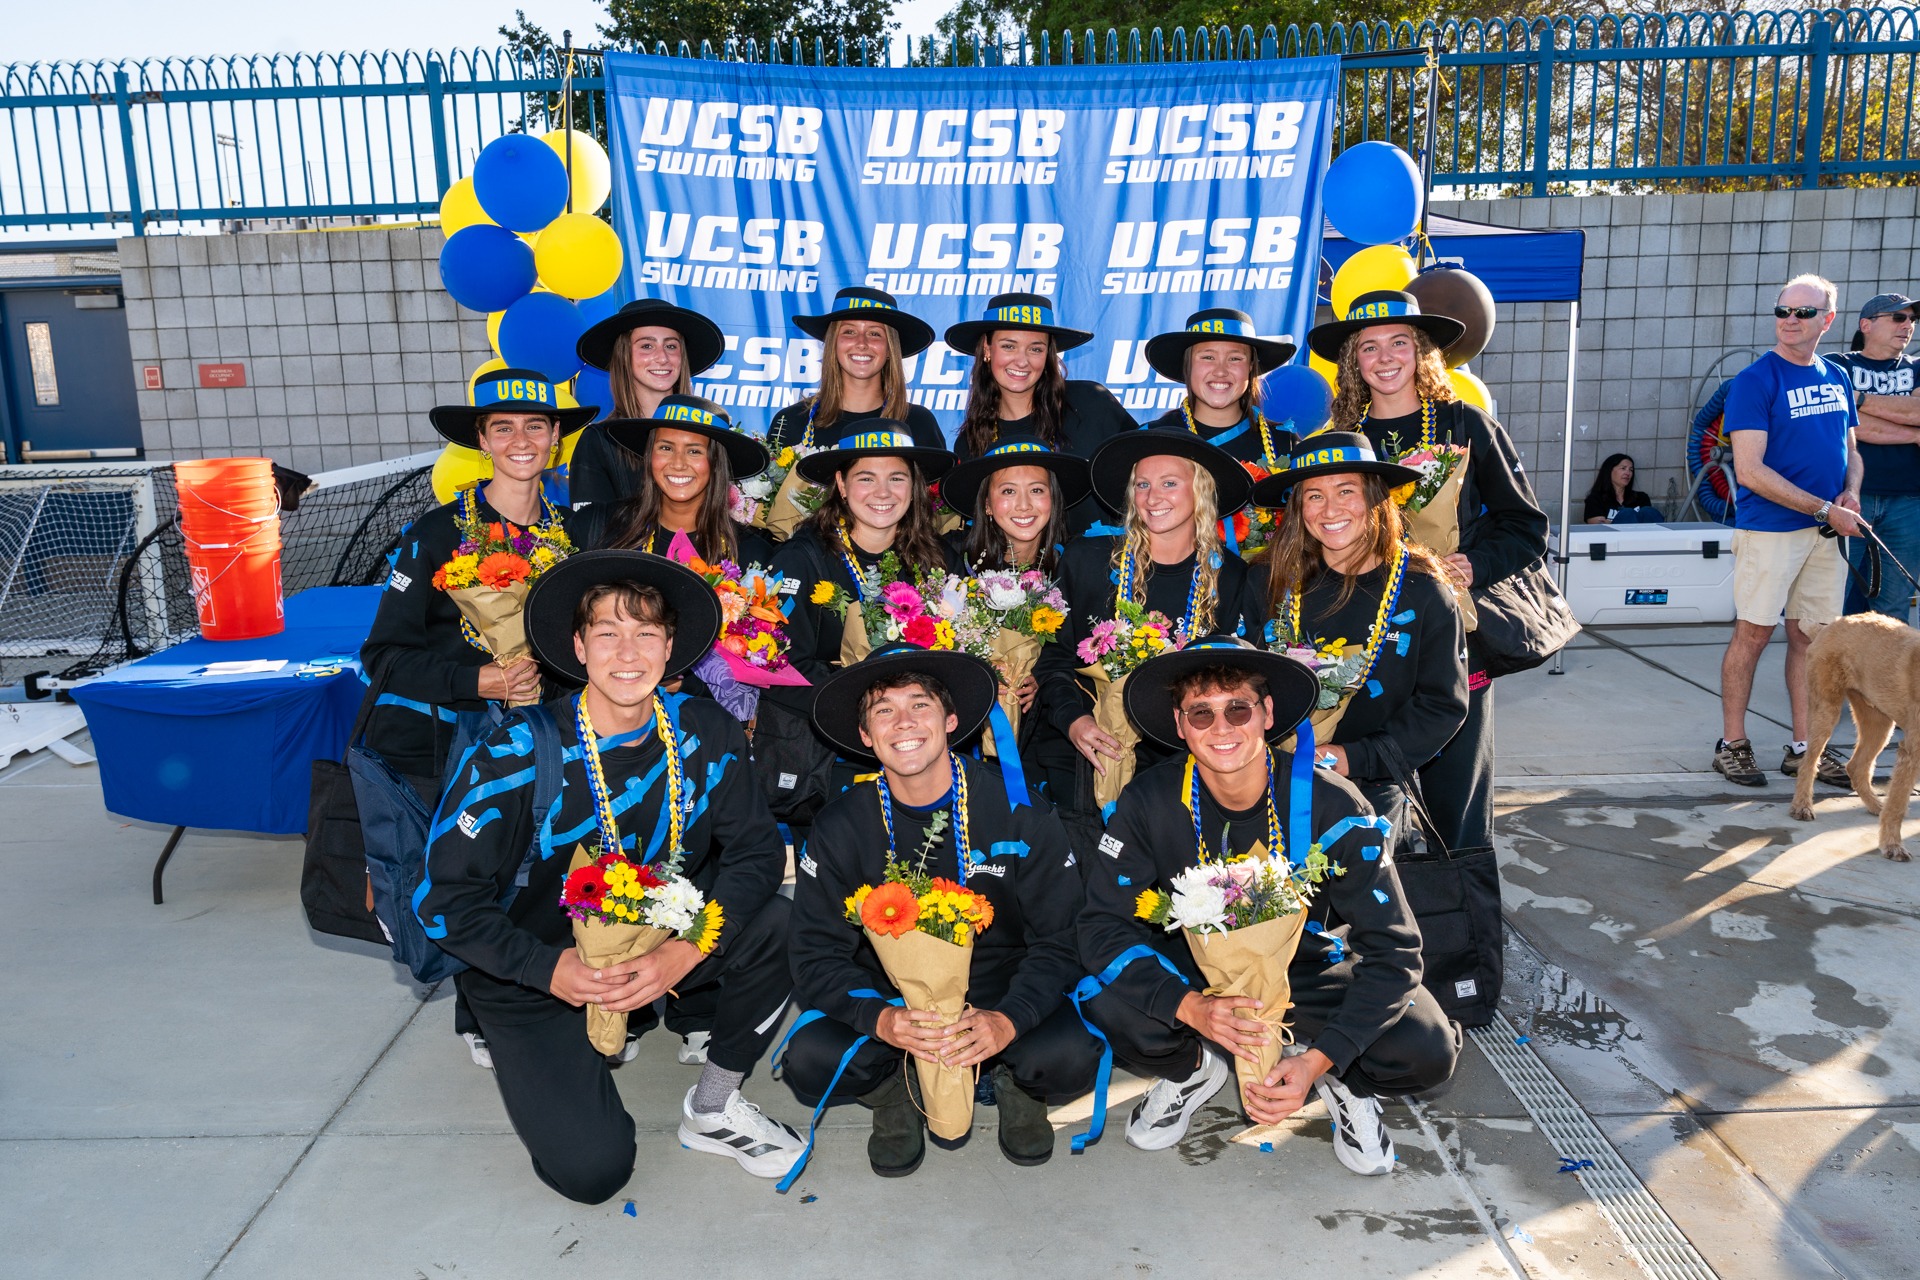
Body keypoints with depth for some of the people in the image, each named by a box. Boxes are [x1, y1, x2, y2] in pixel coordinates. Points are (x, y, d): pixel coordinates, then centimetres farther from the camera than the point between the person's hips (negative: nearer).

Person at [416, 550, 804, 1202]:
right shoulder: (516, 754, -21)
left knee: (774, 925, -24)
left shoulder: (705, 733, -12)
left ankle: (712, 1108, -2)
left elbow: (756, 849, -11)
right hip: (538, 973, -3)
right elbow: (443, 896, -16)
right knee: (592, 1168, -16)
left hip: (664, 947, 3)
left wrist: (688, 949, -27)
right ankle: (547, 1061, 18)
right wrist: (550, 968, -27)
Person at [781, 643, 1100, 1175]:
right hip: (887, 998, 1)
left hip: (999, 997, -1)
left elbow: (1058, 942, -10)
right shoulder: (840, 828, -6)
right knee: (809, 1061, -26)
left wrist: (1007, 1021, -29)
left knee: (1070, 1059, -29)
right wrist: (882, 1020, -29)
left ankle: (1013, 1083, 7)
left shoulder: (1018, 812, -11)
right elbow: (818, 957, -8)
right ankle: (895, 1090, 8)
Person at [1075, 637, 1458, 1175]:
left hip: (1307, 970, -1)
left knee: (1429, 1051, -27)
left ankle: (1341, 1080, 8)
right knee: (1104, 1005, -30)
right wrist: (1192, 1007, -36)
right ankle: (1194, 1067, 4)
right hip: (1193, 973, 1)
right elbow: (1104, 926, -19)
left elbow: (1393, 949, -20)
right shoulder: (1149, 802, -19)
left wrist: (1318, 1060, -31)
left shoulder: (1329, 804, -22)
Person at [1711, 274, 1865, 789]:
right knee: (1753, 632, -1)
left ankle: (1804, 747, 17)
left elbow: (1851, 451, 20)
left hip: (1827, 530, 6)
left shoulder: (1837, 379, 12)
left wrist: (1850, 494, -2)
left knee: (1811, 635, 9)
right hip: (1769, 528, -6)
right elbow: (1750, 470, -15)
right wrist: (1825, 509, -14)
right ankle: (1732, 743, 10)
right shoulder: (1755, 381, -9)